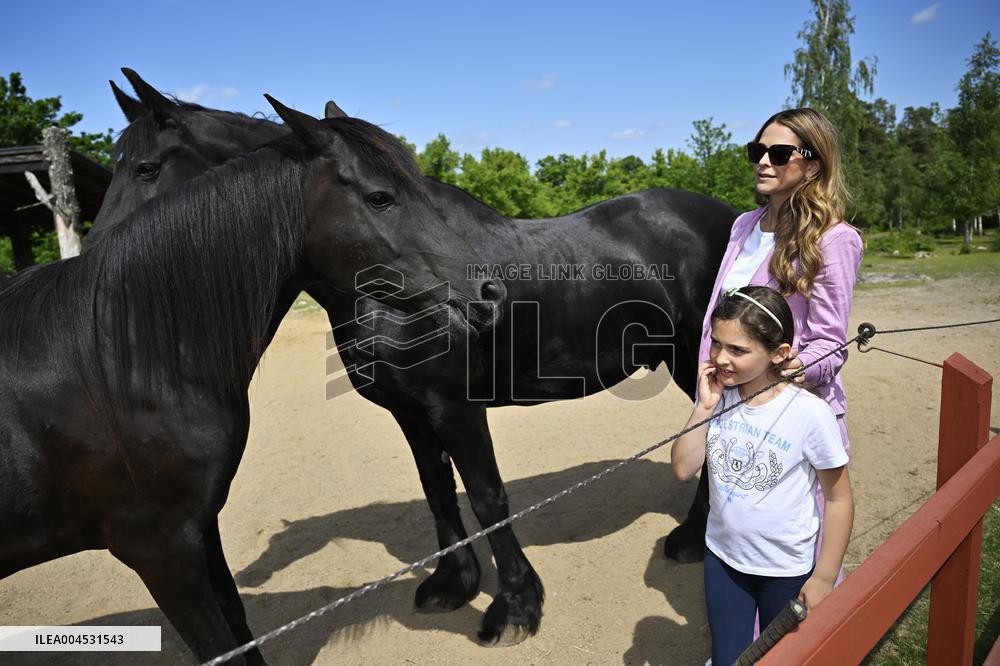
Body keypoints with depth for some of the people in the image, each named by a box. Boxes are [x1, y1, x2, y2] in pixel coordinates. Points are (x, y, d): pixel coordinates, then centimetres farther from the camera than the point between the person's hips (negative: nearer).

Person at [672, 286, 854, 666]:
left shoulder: (810, 413, -23)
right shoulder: (717, 395, -11)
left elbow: (840, 499, -14)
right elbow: (683, 469, -13)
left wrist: (824, 578, -10)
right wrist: (704, 407, -22)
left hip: (787, 568, -3)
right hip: (723, 556, 3)